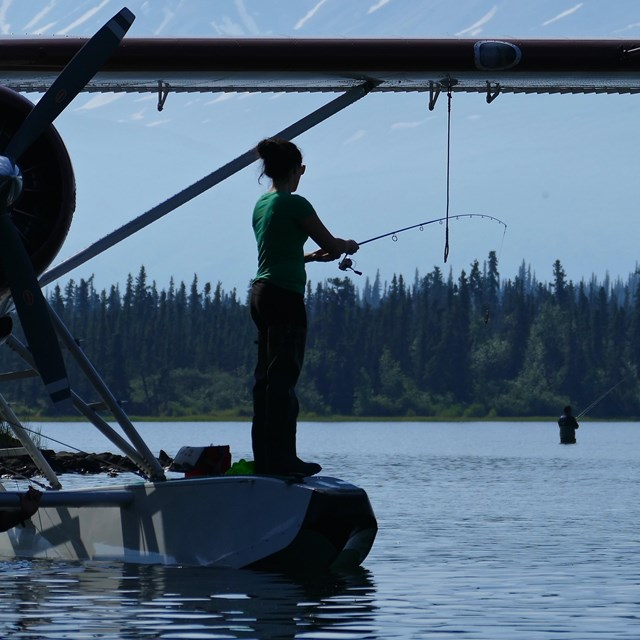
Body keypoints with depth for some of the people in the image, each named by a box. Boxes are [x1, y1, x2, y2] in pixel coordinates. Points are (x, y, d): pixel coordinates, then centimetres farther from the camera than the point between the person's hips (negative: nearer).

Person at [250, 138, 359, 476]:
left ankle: (264, 457, 10)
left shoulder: (261, 205, 15)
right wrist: (349, 246, 15)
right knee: (283, 376, -9)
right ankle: (281, 458, -10)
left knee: (265, 375, 9)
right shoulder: (294, 204, -11)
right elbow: (331, 245, -6)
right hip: (285, 296, -9)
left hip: (260, 293, 9)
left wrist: (312, 256, 27)